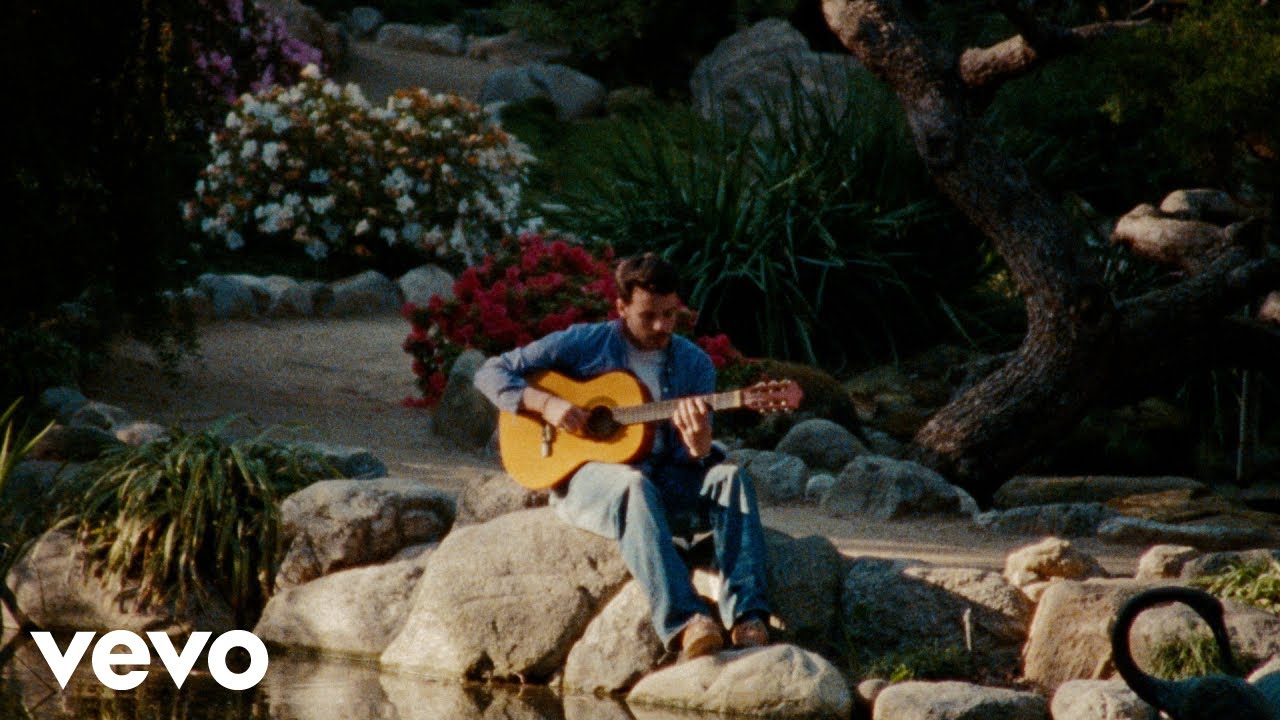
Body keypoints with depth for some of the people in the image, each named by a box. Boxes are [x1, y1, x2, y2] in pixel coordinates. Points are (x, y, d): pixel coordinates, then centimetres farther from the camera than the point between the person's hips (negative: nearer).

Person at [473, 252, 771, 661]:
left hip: (665, 478, 4)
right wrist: (546, 404, -16)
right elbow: (491, 373, 1)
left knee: (729, 477, -26)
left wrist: (698, 445, -22)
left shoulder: (694, 363, 8)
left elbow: (692, 458, 4)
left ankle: (747, 619, -40)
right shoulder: (585, 344, 0)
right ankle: (684, 623, -55)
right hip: (585, 477, -4)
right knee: (635, 485, -39)